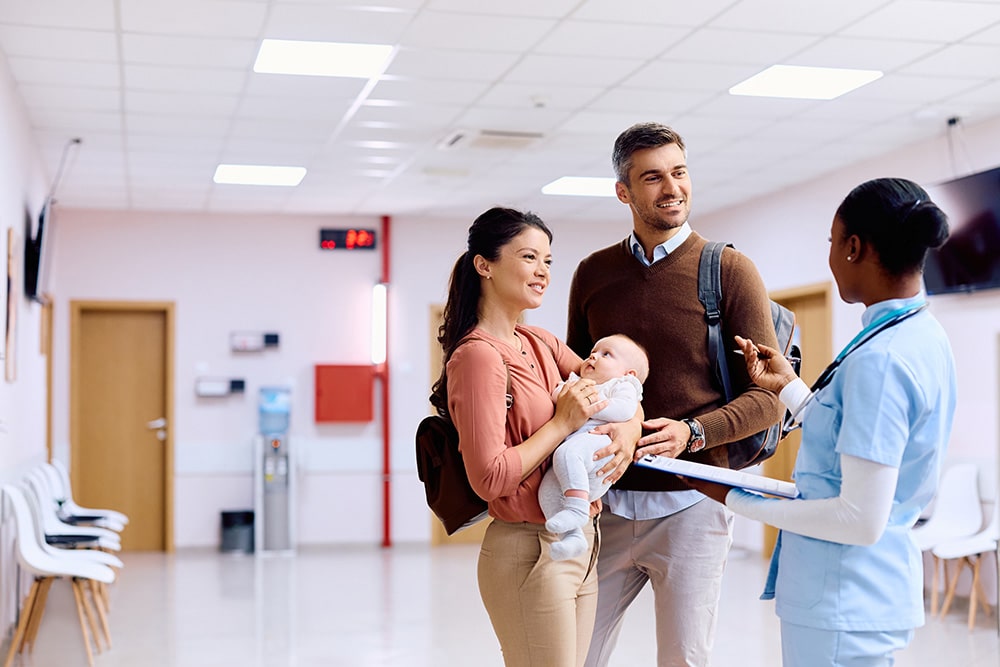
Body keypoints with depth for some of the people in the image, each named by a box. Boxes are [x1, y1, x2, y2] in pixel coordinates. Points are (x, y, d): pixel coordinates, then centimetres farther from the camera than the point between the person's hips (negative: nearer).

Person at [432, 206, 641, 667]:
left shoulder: (539, 343, 9)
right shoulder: (478, 356, -16)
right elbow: (489, 479, -21)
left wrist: (629, 430, -5)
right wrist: (563, 423, -18)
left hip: (580, 543, 8)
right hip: (527, 553, -8)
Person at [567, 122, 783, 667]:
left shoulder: (729, 270, -2)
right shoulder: (592, 274, 9)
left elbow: (768, 395, -4)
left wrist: (692, 432, -21)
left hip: (689, 503, -3)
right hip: (606, 503, 3)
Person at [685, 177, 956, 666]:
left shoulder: (879, 359, -23)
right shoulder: (923, 336, 6)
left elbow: (861, 519, -24)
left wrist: (736, 500, -16)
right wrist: (788, 387, 14)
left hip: (842, 603, -9)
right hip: (879, 586, 9)